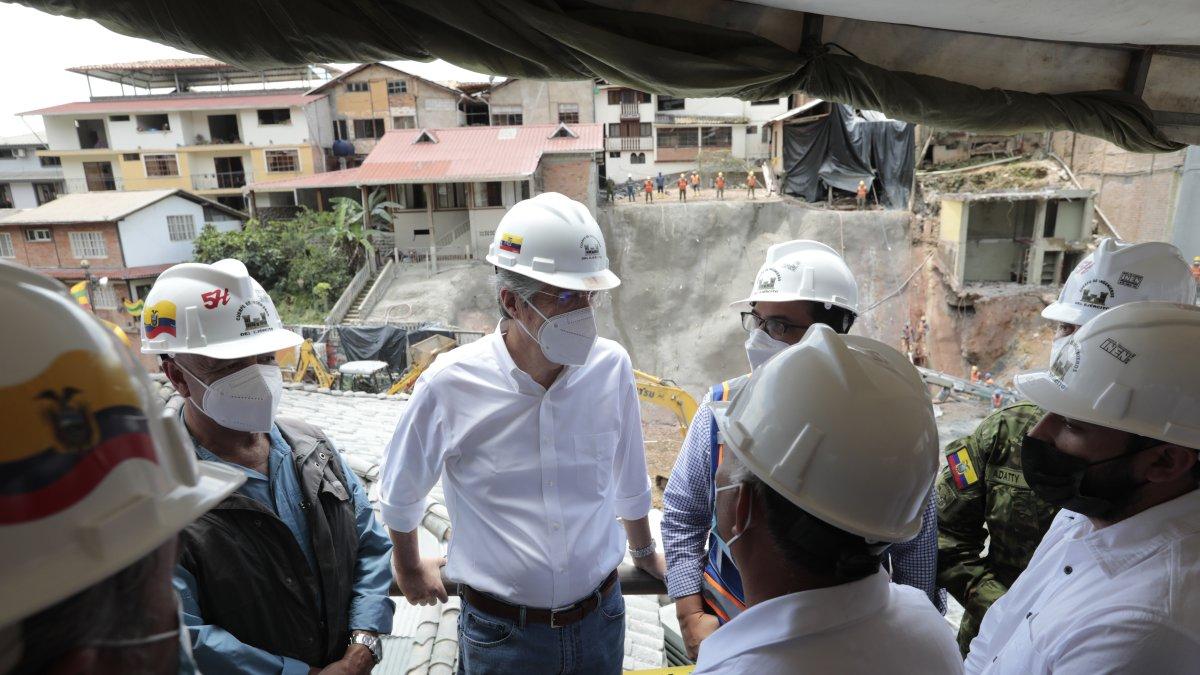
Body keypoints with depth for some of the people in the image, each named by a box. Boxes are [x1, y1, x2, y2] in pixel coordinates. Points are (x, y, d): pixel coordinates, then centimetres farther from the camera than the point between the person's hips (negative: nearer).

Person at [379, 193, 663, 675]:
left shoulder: (611, 368, -13)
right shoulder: (449, 385, -20)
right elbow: (400, 492, 0)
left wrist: (644, 552, 19)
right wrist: (409, 567, 14)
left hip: (602, 617, 2)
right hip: (500, 633, -2)